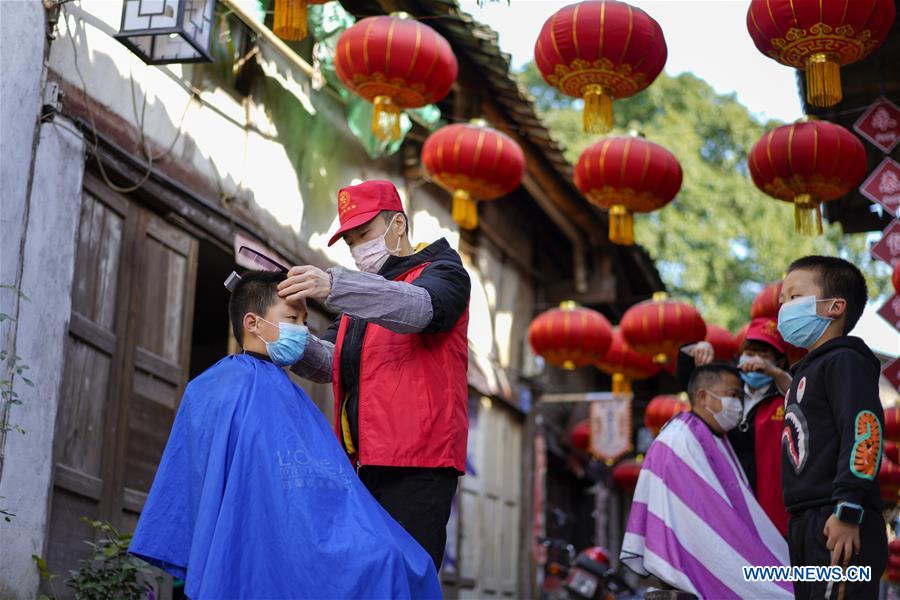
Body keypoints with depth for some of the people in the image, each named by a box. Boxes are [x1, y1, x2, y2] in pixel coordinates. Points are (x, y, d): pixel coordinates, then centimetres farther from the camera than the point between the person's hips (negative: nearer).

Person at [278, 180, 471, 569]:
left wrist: (333, 286, -34)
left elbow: (418, 307, -20)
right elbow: (329, 363, 14)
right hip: (366, 464, 7)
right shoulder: (361, 296, 27)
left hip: (416, 467, -7)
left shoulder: (442, 273, 5)